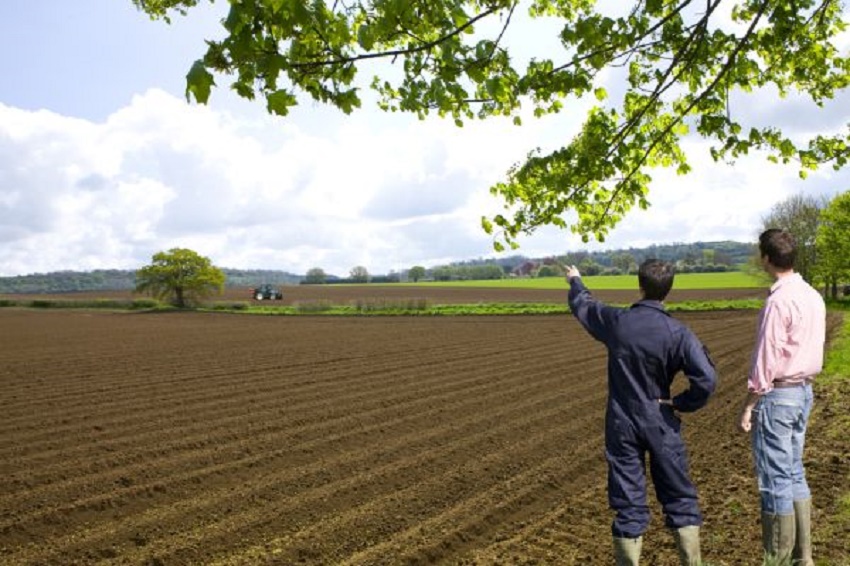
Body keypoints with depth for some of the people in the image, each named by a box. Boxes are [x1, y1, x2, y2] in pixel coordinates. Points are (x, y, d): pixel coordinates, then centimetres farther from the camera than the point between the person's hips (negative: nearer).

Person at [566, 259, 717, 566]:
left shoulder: (616, 321, -8)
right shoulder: (677, 333, -14)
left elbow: (583, 305, 13)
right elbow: (707, 380, -23)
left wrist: (575, 281, 34)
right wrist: (680, 404, -6)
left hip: (622, 425, 1)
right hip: (661, 424, -1)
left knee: (628, 503, 8)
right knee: (679, 497, 13)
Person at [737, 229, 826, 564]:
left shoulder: (779, 301, -18)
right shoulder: (813, 296, 8)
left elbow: (766, 360, -18)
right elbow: (814, 350, 12)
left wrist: (748, 407, -12)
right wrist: (802, 384, 18)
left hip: (777, 395, -9)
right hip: (803, 390, 9)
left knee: (776, 478, 0)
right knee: (794, 473, 16)